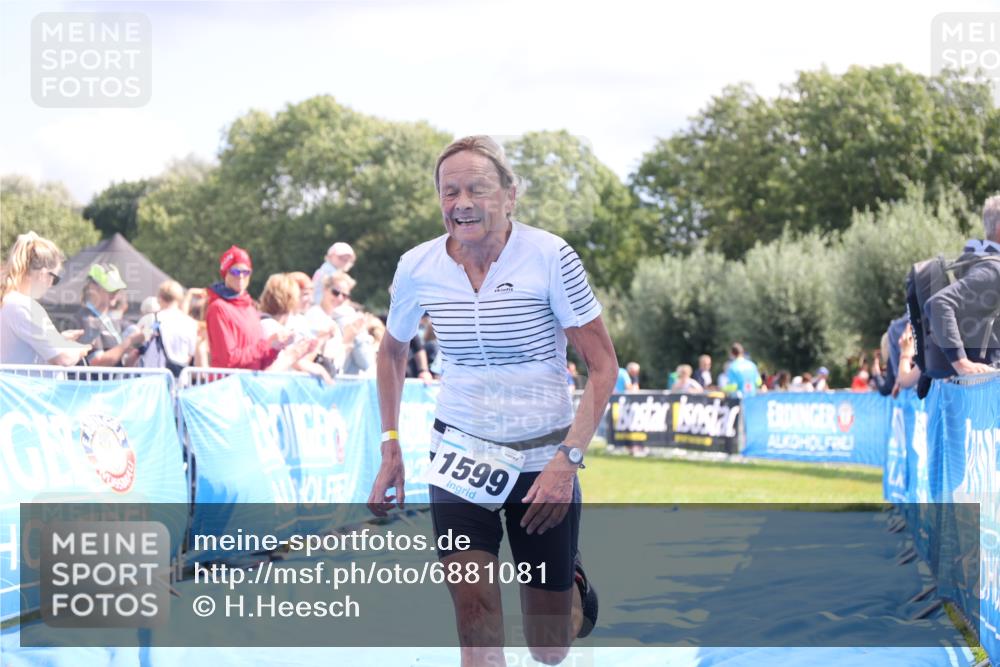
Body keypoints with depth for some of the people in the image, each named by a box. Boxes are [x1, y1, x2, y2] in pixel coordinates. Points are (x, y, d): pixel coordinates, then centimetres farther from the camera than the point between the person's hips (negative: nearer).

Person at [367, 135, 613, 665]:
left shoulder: (549, 257, -16)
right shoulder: (418, 268, -6)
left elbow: (602, 366, -11)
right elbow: (392, 352, 15)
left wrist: (568, 459, -20)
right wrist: (391, 448, 9)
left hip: (543, 460, -2)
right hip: (459, 456, 2)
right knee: (473, 612, -15)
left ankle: (573, 584, 44)